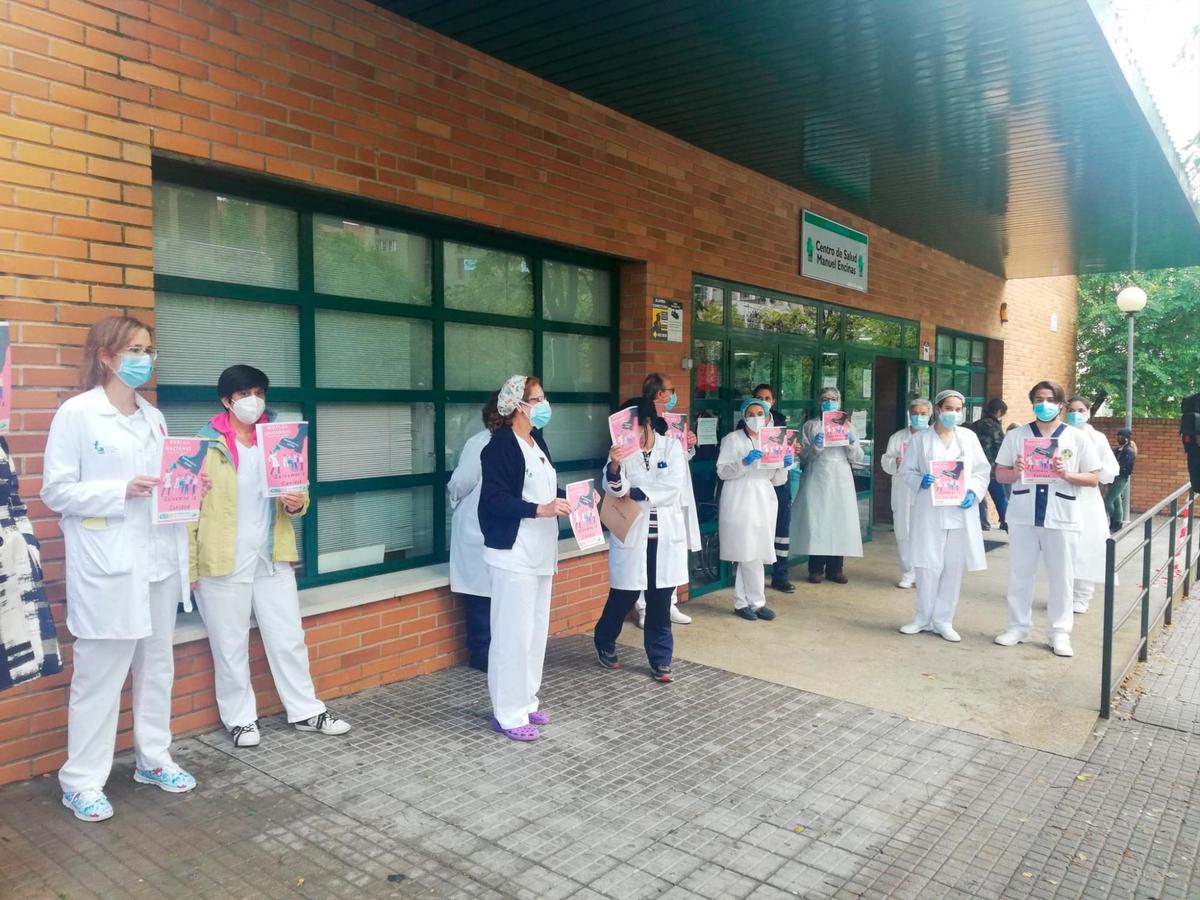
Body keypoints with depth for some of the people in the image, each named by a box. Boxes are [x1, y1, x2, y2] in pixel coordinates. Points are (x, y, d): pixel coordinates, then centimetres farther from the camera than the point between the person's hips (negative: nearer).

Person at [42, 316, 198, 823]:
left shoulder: (154, 417, 11)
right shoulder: (76, 414, -7)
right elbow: (55, 491, -9)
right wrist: (122, 490, -20)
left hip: (158, 558, 6)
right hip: (107, 566, -6)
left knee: (157, 664, 13)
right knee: (99, 673, 2)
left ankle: (153, 758, 28)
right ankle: (82, 781, 16)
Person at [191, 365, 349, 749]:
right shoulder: (206, 446, -5)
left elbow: (297, 490, 13)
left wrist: (298, 503, -12)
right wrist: (189, 565, -8)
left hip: (272, 558, 4)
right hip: (224, 562, -3)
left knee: (289, 638, 10)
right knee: (230, 645, 9)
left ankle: (306, 711, 23)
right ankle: (240, 719, 25)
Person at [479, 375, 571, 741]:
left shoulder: (537, 443, 12)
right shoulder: (500, 445, -14)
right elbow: (494, 499, -21)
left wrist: (565, 500, 3)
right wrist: (539, 509, -25)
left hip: (540, 552, 9)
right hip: (513, 554, -9)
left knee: (536, 631, 14)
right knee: (513, 634, -4)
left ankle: (526, 702, 26)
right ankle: (508, 714, 8)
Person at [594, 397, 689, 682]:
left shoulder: (672, 447, 0)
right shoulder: (623, 449, -3)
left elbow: (672, 486, -11)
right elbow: (613, 488, -13)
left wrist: (633, 493, -11)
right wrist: (614, 466, -32)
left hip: (665, 535, 1)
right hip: (631, 535, -1)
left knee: (660, 601, 7)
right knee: (624, 595, 8)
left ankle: (660, 660, 21)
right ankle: (604, 642, 35)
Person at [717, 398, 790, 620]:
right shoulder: (733, 439, 2)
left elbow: (777, 480, 16)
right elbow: (722, 471, -7)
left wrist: (784, 466, -3)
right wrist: (744, 462, -19)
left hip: (763, 502, 5)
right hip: (740, 502, -5)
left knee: (748, 555, 5)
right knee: (750, 555, -6)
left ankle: (741, 603, 13)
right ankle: (757, 602, 6)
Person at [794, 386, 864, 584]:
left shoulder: (847, 426, 17)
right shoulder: (810, 426, 11)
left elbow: (857, 458, 11)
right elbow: (803, 457, 5)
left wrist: (852, 442, -7)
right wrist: (814, 446, -13)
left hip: (841, 480, 2)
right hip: (817, 479, -2)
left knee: (840, 520, -4)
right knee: (816, 521, -8)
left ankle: (835, 567, 6)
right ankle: (816, 568, -1)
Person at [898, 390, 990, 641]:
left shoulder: (969, 437, 8)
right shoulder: (921, 438, 4)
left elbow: (983, 470, 8)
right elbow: (906, 470, 6)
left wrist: (973, 492, -9)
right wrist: (920, 481, -14)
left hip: (961, 511, 2)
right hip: (930, 511, -2)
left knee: (954, 568, 5)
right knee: (928, 566, 0)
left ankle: (943, 620, 15)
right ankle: (923, 618, 15)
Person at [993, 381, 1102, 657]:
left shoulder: (1077, 439, 2)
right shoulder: (1015, 436, 5)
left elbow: (1093, 478, 2)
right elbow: (999, 474, 6)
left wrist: (1066, 474, -16)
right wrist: (1015, 473, -15)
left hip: (1062, 518, -1)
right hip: (1023, 516, 1)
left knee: (1061, 578, 7)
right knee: (1019, 574, 9)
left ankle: (1059, 633, 18)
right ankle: (1018, 627, 21)